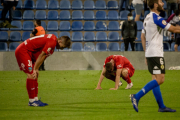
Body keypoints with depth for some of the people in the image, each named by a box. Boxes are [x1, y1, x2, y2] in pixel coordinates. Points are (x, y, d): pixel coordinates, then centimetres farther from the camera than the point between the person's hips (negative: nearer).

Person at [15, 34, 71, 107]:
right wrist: (35, 69, -13)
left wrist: (36, 69, 4)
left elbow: (43, 57, 10)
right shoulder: (52, 42, -22)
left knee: (35, 75, 9)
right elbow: (41, 56, -19)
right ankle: (31, 101, -11)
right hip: (22, 51, -11)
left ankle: (35, 99, 11)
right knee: (31, 75, -15)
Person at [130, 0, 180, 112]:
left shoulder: (148, 18, 15)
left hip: (149, 53, 10)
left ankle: (162, 106, 11)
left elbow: (143, 36, 20)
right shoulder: (156, 18, -14)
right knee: (159, 80, -13)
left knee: (156, 79, 9)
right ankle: (137, 96, -19)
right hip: (156, 54, -10)